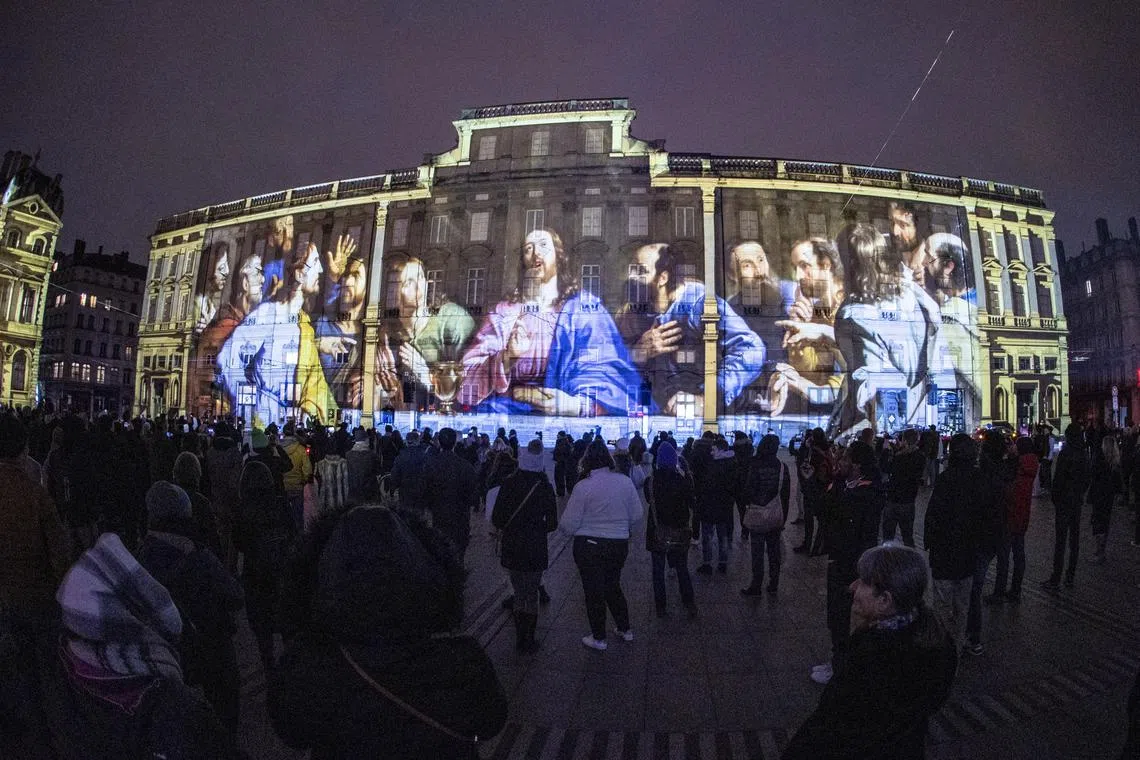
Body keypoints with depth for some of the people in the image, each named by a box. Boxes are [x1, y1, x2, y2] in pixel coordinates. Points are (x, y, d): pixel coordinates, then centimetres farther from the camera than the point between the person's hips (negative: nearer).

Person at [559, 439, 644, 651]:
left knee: (594, 591, 12)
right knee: (613, 586, 24)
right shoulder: (625, 482, -6)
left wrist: (561, 525, 8)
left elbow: (569, 525, -15)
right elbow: (636, 515, 3)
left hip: (589, 546, -4)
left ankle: (598, 638, 24)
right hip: (619, 544, 4)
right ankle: (625, 628, 35)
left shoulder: (583, 486, -18)